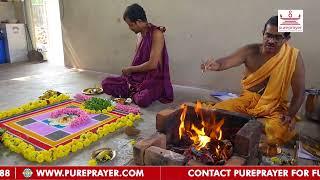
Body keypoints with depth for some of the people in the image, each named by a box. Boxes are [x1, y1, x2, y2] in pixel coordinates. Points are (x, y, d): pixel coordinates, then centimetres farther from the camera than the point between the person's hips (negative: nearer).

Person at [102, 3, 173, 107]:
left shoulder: (156, 34, -16)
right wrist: (129, 71, -1)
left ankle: (133, 94, -4)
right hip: (138, 77, 7)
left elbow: (152, 64, -22)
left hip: (154, 79, -7)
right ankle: (136, 93, -5)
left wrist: (130, 69, -10)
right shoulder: (140, 34, 10)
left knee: (142, 100, -36)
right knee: (106, 83, -4)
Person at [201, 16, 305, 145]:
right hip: (247, 100, 1)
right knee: (216, 111, -20)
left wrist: (290, 115, -19)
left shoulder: (293, 56, -10)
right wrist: (217, 64, -49)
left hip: (274, 107, 0)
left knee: (280, 133, -31)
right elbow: (228, 61, -25)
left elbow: (299, 93, -6)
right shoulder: (250, 51, -8)